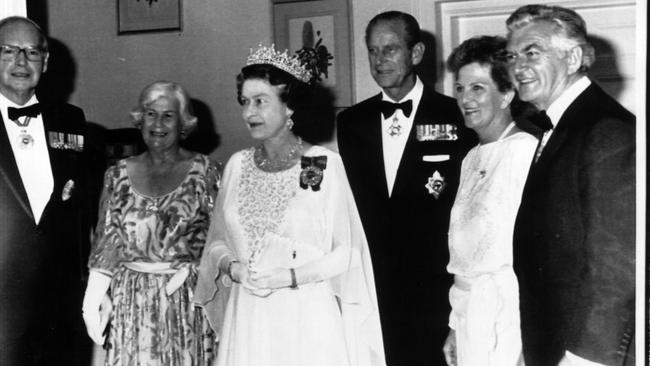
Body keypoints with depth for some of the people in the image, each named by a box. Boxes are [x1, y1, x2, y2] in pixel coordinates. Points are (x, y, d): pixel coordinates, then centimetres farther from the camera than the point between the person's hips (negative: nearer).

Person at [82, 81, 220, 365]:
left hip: (186, 303, -2)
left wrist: (190, 270, -14)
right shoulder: (118, 175, 6)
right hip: (130, 302, 2)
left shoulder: (204, 171, -1)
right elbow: (106, 243, 5)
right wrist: (94, 299, -4)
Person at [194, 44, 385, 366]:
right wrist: (230, 266, -6)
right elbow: (217, 241, 13)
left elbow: (348, 251, -5)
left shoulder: (325, 164, -6)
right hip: (248, 323, 3)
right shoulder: (237, 165, 6)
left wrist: (291, 276, -14)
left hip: (308, 320, -3)